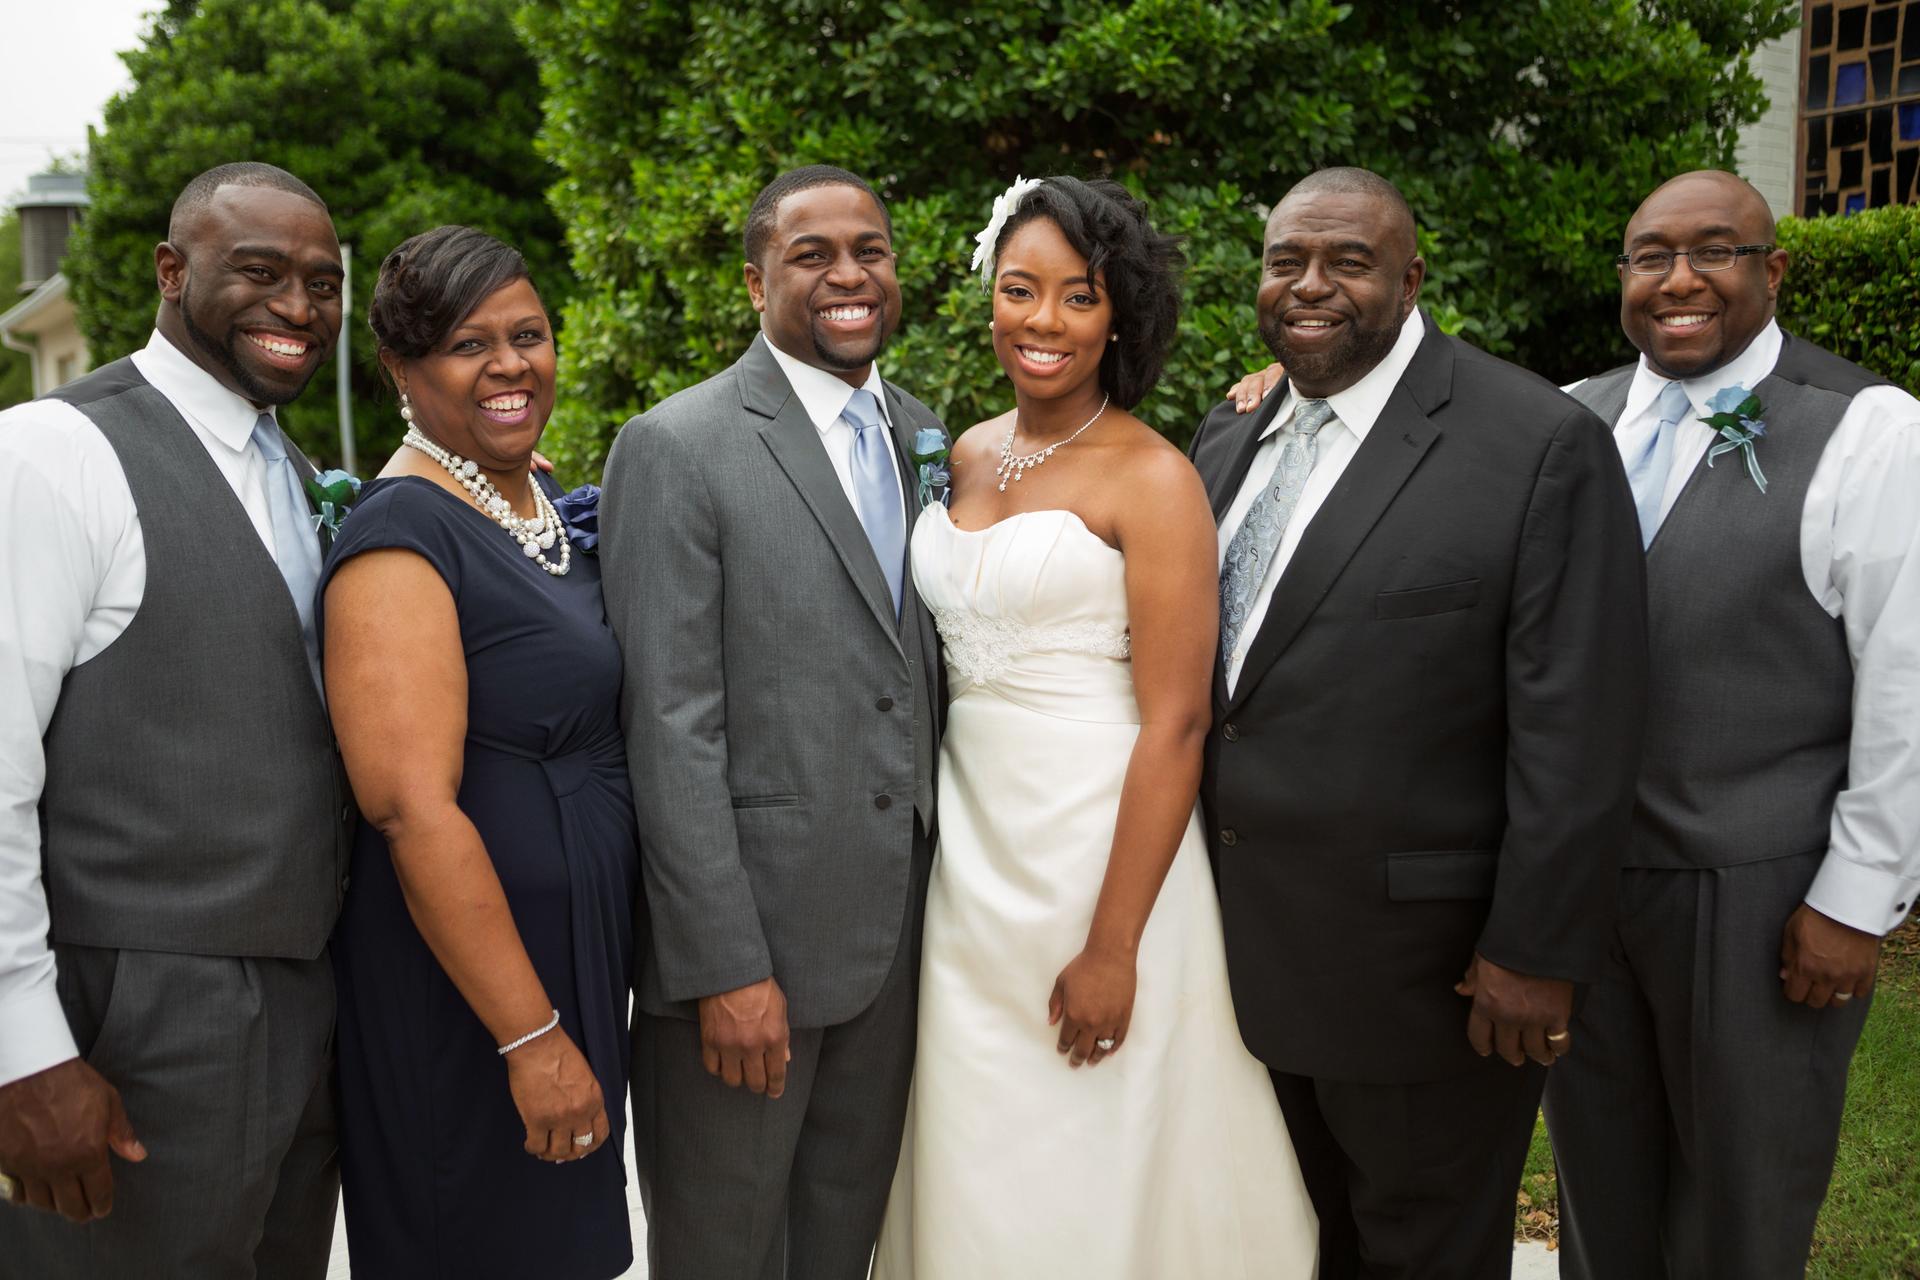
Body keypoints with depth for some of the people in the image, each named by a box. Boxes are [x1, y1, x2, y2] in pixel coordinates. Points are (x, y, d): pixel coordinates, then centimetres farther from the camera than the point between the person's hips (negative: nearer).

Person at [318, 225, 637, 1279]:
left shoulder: (544, 507, 7)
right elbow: (412, 808, -25)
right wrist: (532, 1035, -23)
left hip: (580, 951, 8)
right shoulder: (402, 536, -19)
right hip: (466, 989, -8)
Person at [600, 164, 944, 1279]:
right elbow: (671, 726, -15)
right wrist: (726, 967, -17)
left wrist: (945, 888, 9)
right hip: (745, 932, -5)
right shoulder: (677, 448, -11)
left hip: (897, 929, 6)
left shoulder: (926, 436, 9)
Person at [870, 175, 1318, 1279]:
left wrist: (1114, 947, -18)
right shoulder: (965, 456, 9)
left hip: (1104, 851, -6)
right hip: (968, 858, 6)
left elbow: (1175, 722, -15)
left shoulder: (1153, 478, -10)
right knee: (978, 1178, 15)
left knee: (1094, 1181, 7)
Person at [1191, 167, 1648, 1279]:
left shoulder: (1541, 446, -13)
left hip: (1424, 971, -6)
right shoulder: (1228, 440, 7)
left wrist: (1537, 954, -16)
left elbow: (1577, 730, -15)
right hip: (1252, 956, 6)